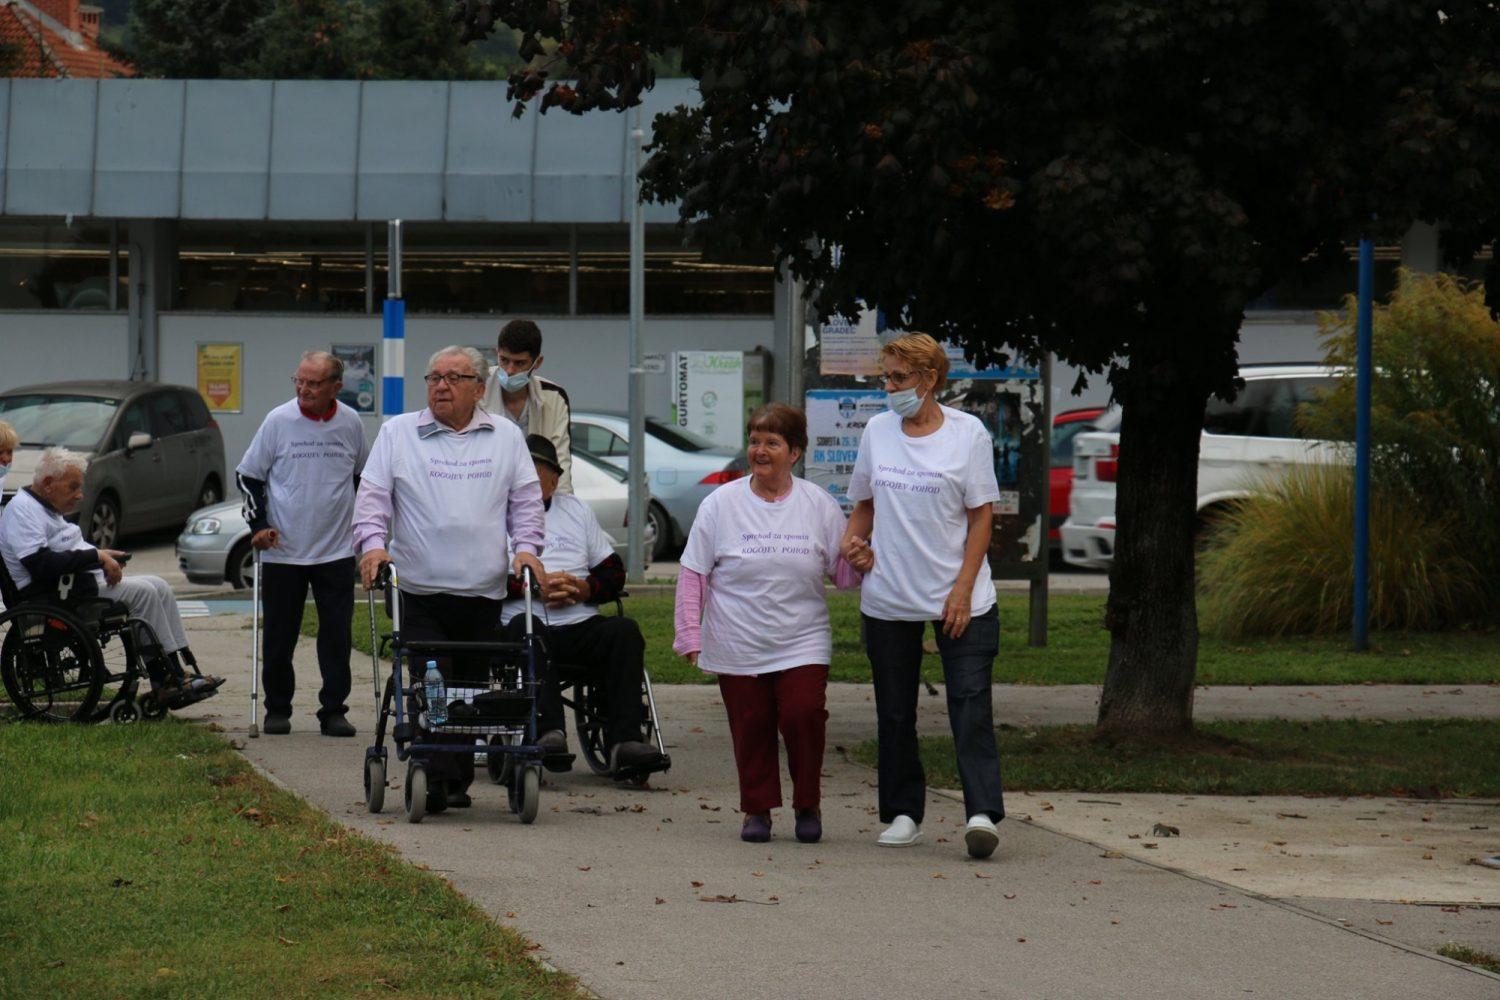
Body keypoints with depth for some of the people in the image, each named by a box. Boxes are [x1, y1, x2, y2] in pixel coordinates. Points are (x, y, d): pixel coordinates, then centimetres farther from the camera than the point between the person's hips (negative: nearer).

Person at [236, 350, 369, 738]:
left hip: (336, 550, 1)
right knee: (279, 635, 5)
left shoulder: (351, 423, 1)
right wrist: (258, 524, -5)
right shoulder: (278, 421, -5)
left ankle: (334, 710, 7)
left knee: (337, 634, 0)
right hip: (283, 551, -1)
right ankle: (277, 709, 16)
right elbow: (247, 475, 4)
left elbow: (363, 476, 19)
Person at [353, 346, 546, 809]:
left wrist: (525, 546, -3)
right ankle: (440, 777, -14)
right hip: (420, 591, -2)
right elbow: (372, 496, 4)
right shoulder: (397, 433, 9)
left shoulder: (505, 437, 14)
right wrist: (372, 543, -12)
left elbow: (526, 501, 14)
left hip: (484, 593, 2)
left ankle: (457, 779, 11)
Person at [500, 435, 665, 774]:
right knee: (526, 629, -37)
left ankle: (624, 740, -34)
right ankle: (547, 731, -49)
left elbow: (614, 573, 19)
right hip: (526, 621, -3)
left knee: (624, 630, -25)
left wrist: (584, 589, -3)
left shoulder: (577, 510, 25)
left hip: (582, 627, 3)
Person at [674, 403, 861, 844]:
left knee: (804, 716, -13)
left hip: (803, 643, 0)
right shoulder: (721, 503, 2)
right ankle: (757, 808, 19)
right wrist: (690, 635, -1)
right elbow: (693, 573, 4)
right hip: (737, 647, 0)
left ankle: (807, 804, 7)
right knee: (751, 726, 2)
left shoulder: (819, 505, 4)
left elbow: (844, 573, 8)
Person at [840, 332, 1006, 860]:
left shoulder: (967, 433, -4)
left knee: (971, 707, -12)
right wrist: (854, 541, -4)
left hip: (959, 599, -4)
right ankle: (902, 813, 17)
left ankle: (983, 814, -18)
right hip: (887, 599, 4)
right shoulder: (877, 430, 7)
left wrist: (963, 589, -11)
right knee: (894, 714, 7)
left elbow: (981, 515, -3)